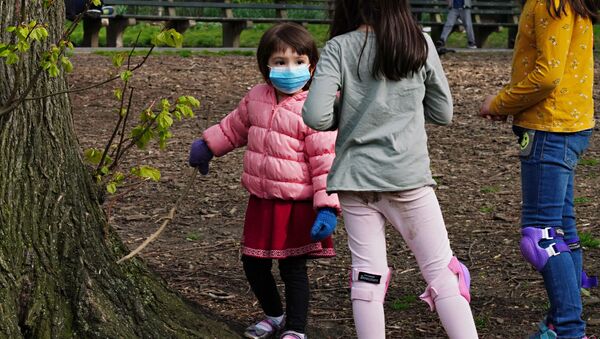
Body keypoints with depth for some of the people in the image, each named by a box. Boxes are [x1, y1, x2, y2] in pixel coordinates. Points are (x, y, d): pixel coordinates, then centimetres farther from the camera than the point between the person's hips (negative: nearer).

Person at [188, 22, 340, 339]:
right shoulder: (257, 98, 3)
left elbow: (325, 161, -17)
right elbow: (235, 126, 23)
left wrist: (327, 207, -22)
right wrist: (208, 145, 29)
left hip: (297, 203, -7)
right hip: (261, 199, 7)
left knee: (293, 267, -1)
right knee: (253, 262, 15)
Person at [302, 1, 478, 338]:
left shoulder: (338, 49, -4)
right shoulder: (420, 44, -1)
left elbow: (315, 116, -12)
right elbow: (443, 112, 6)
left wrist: (346, 114, 7)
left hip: (355, 178, 1)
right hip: (407, 177, -1)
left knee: (367, 273, 7)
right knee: (441, 270, 5)